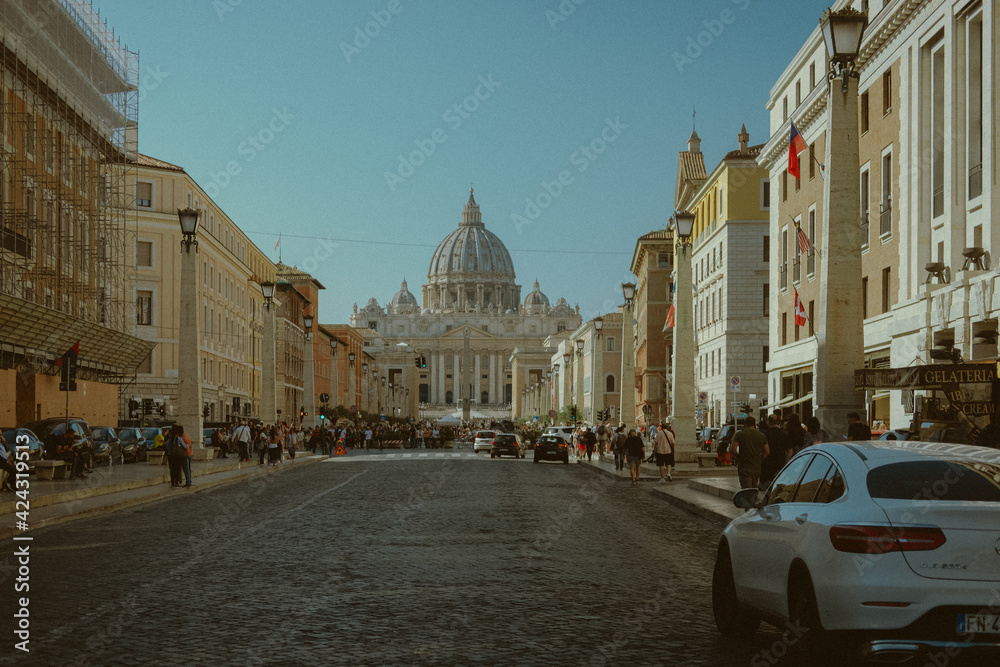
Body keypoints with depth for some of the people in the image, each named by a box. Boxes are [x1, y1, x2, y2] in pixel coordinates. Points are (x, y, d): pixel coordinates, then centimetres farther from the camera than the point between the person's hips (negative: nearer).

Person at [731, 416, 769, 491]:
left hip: (744, 467, -4)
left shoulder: (739, 434, -3)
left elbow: (733, 449, -12)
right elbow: (767, 452, 5)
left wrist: (738, 455, 6)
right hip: (757, 468, 4)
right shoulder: (761, 435, 8)